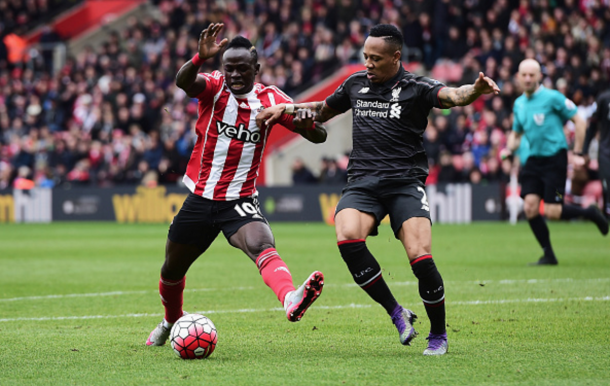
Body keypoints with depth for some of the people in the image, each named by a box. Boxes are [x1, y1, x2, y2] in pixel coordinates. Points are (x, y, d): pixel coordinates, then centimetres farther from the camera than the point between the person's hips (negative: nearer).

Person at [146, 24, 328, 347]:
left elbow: (319, 136, -4)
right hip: (199, 199, 2)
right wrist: (201, 57, -50)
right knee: (172, 268, 17)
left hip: (240, 202, -2)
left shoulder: (270, 99, -2)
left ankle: (291, 299, -60)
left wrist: (307, 122, -29)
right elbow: (183, 82, -29)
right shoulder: (214, 87, -5)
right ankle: (172, 321, 47)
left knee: (262, 246, -31)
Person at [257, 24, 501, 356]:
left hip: (405, 182, -3)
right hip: (362, 182, 3)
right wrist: (286, 108, 17)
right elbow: (323, 111, 32)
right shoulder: (356, 84, 14)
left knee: (420, 257, -19)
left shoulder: (416, 88, -1)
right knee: (347, 238, -27)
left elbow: (452, 96, -21)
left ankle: (438, 334, 6)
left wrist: (475, 90, -43)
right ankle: (396, 313, -10)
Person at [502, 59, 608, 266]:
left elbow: (579, 121, -7)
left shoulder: (552, 97, -10)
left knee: (551, 212, -13)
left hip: (555, 158, -6)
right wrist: (510, 149, 2)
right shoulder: (519, 104, 10)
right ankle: (548, 255, 6)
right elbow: (516, 132, 24)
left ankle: (589, 213, 16)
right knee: (530, 207, -8)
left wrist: (578, 153, -8)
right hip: (534, 159, 6)